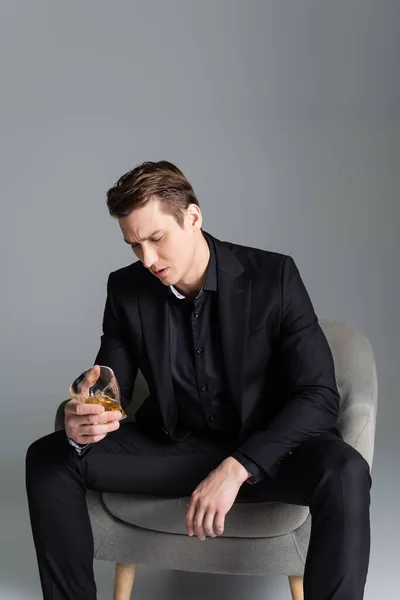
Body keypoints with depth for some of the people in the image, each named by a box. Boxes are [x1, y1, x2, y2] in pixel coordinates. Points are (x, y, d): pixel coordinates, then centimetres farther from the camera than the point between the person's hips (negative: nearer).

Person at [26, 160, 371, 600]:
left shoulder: (273, 276, -15)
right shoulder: (127, 289, -5)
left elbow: (320, 396, -18)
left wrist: (237, 468, -30)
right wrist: (82, 421, -28)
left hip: (262, 448, -3)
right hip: (172, 445, 3)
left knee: (345, 473, -34)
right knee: (48, 458, -13)